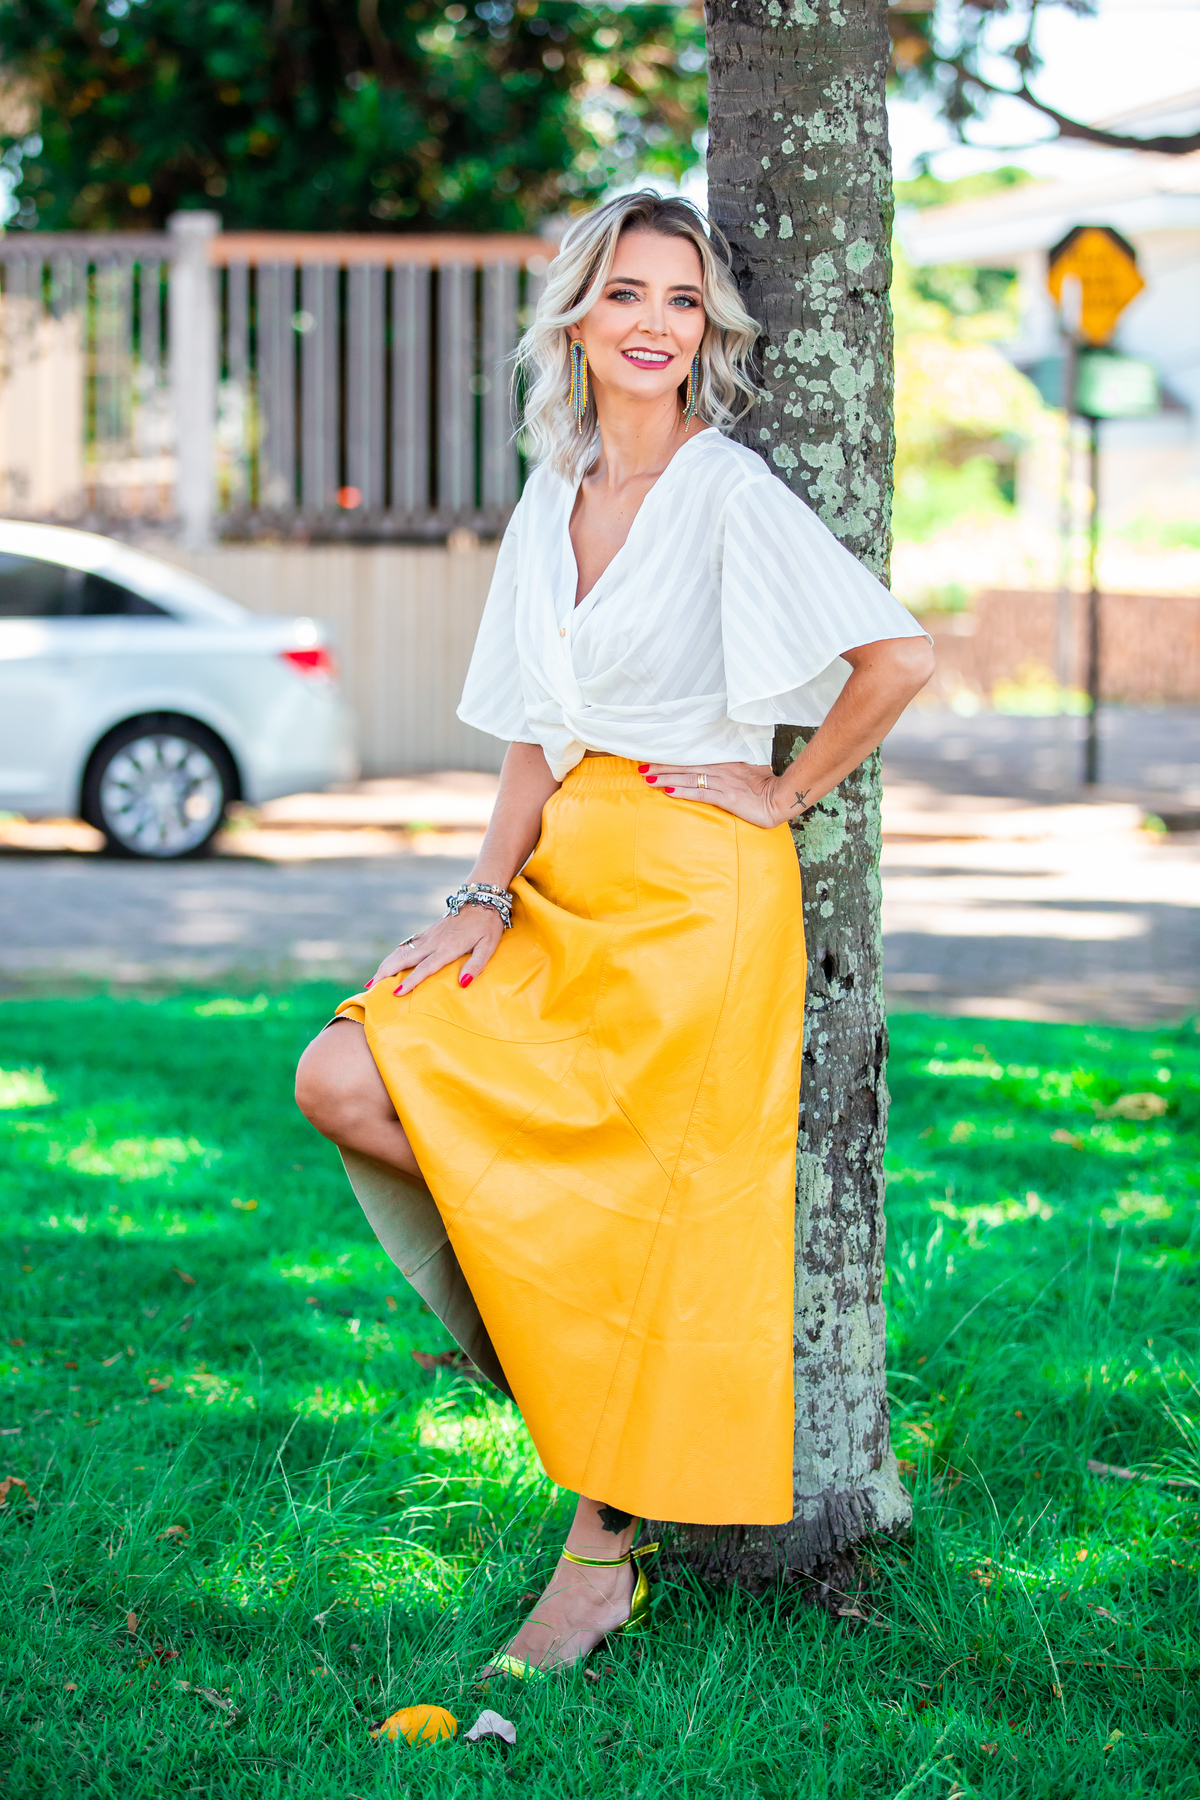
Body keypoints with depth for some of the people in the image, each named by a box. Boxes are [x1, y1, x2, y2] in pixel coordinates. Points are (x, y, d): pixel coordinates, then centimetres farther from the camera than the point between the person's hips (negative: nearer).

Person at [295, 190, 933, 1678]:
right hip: (568, 881, 7)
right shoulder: (551, 506, 12)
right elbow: (536, 736, 12)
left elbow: (901, 655, -16)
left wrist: (782, 793, -9)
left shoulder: (731, 493, -9)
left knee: (649, 1213, -4)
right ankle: (538, 1284, 9)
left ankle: (602, 1556, 7)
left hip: (696, 888, -7)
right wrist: (486, 899, -1)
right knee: (342, 1078, -9)